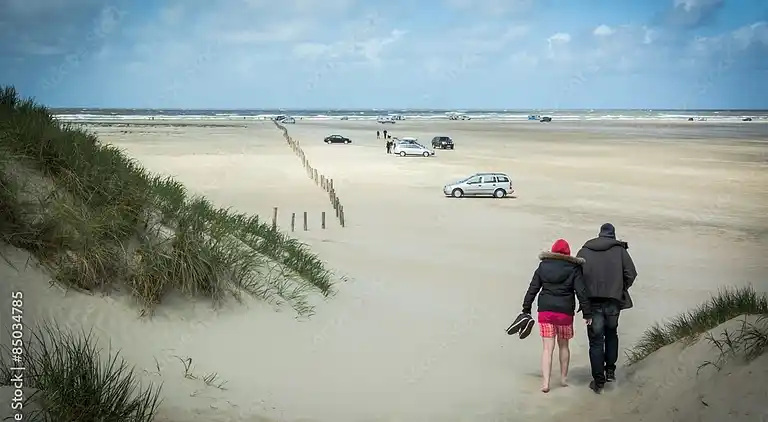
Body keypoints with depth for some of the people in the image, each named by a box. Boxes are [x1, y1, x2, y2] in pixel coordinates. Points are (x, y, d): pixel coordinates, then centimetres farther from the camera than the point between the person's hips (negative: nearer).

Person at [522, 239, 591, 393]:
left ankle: (545, 382, -7)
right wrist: (587, 313, -1)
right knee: (563, 345, 17)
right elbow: (581, 292, -6)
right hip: (565, 312, -1)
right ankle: (564, 378, 27)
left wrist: (526, 309, 11)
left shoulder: (543, 266, 4)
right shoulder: (573, 269, -2)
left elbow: (532, 289, 4)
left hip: (545, 311, 1)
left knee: (548, 348, 2)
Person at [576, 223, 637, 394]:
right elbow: (631, 274, -3)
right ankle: (610, 370, 21)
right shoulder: (620, 250, 2)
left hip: (592, 301, 0)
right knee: (611, 334, 23)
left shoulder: (584, 251, 4)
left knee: (596, 340, 3)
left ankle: (598, 380, 3)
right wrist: (621, 290, 12)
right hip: (613, 301, 0)